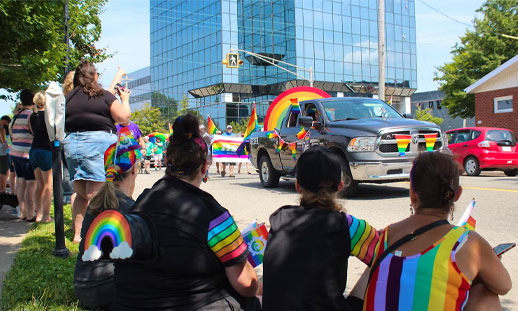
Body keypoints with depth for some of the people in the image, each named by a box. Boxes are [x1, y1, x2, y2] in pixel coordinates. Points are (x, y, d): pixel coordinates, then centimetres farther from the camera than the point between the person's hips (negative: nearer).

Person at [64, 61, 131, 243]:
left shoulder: (68, 98, 9)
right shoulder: (104, 96, -4)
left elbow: (63, 127, 15)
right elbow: (124, 118, -4)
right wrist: (125, 99, 12)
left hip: (71, 144, 5)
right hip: (99, 143, -5)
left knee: (81, 194, 13)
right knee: (95, 194, -5)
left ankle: (77, 234, 15)